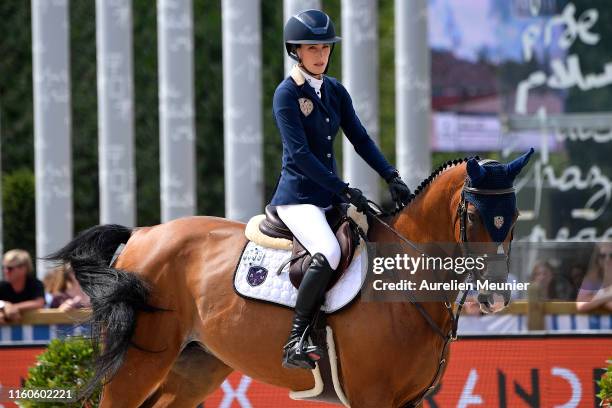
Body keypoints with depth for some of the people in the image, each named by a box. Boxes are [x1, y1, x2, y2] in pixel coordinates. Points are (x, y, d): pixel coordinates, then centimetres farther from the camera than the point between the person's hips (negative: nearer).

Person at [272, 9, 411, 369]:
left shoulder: (335, 91, 11)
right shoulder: (287, 94, -10)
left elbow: (360, 138, 12)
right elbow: (299, 154, -17)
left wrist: (392, 177, -3)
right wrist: (345, 191, -20)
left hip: (330, 197, 8)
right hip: (298, 197, -8)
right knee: (329, 254, -32)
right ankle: (296, 343, -29)